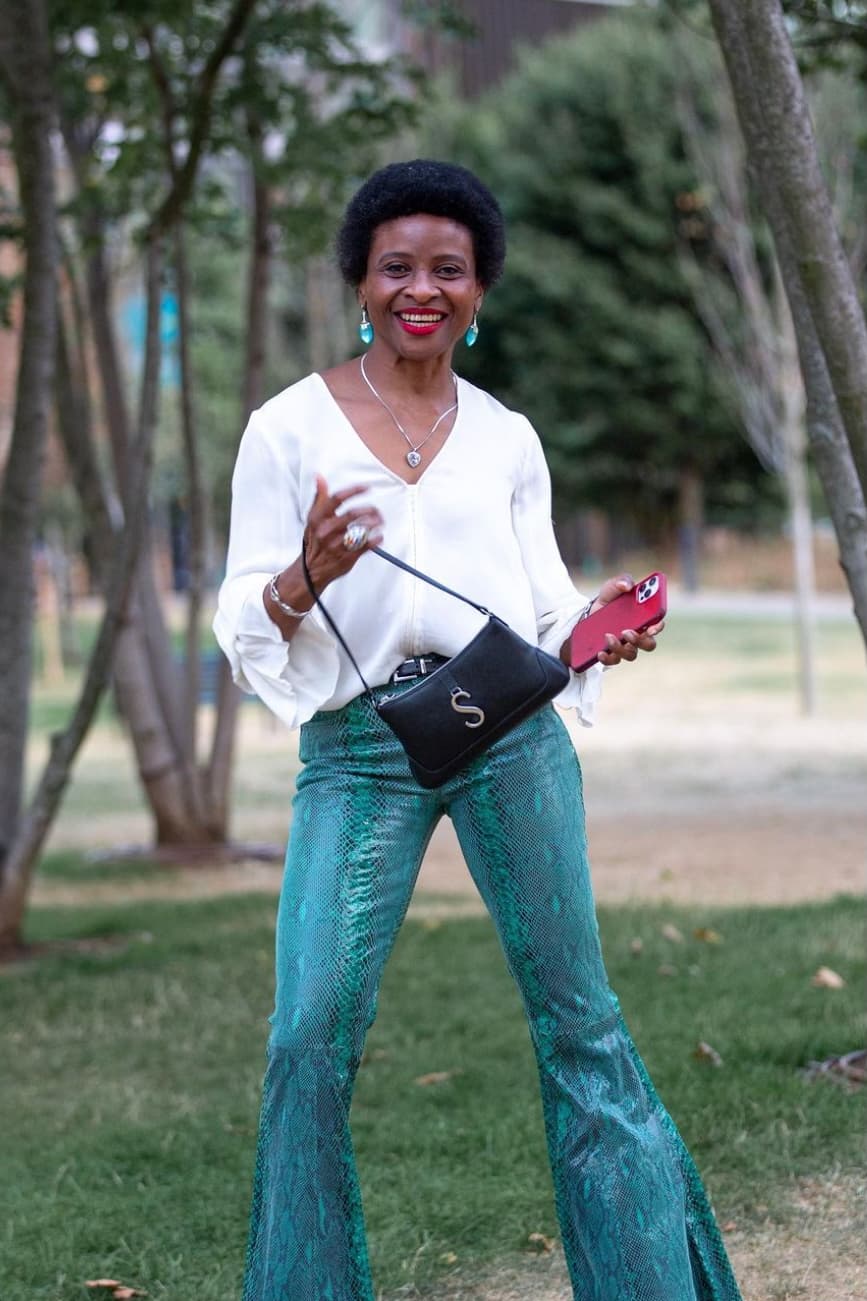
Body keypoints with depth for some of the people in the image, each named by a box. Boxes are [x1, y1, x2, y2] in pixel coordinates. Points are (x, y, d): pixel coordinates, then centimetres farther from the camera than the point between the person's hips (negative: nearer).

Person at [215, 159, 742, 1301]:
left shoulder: (507, 437, 12)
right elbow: (243, 625, 2)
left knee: (577, 1015, 3)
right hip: (355, 749, -2)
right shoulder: (288, 427, 3)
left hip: (511, 734, 2)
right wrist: (307, 577, -19)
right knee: (310, 1037, -11)